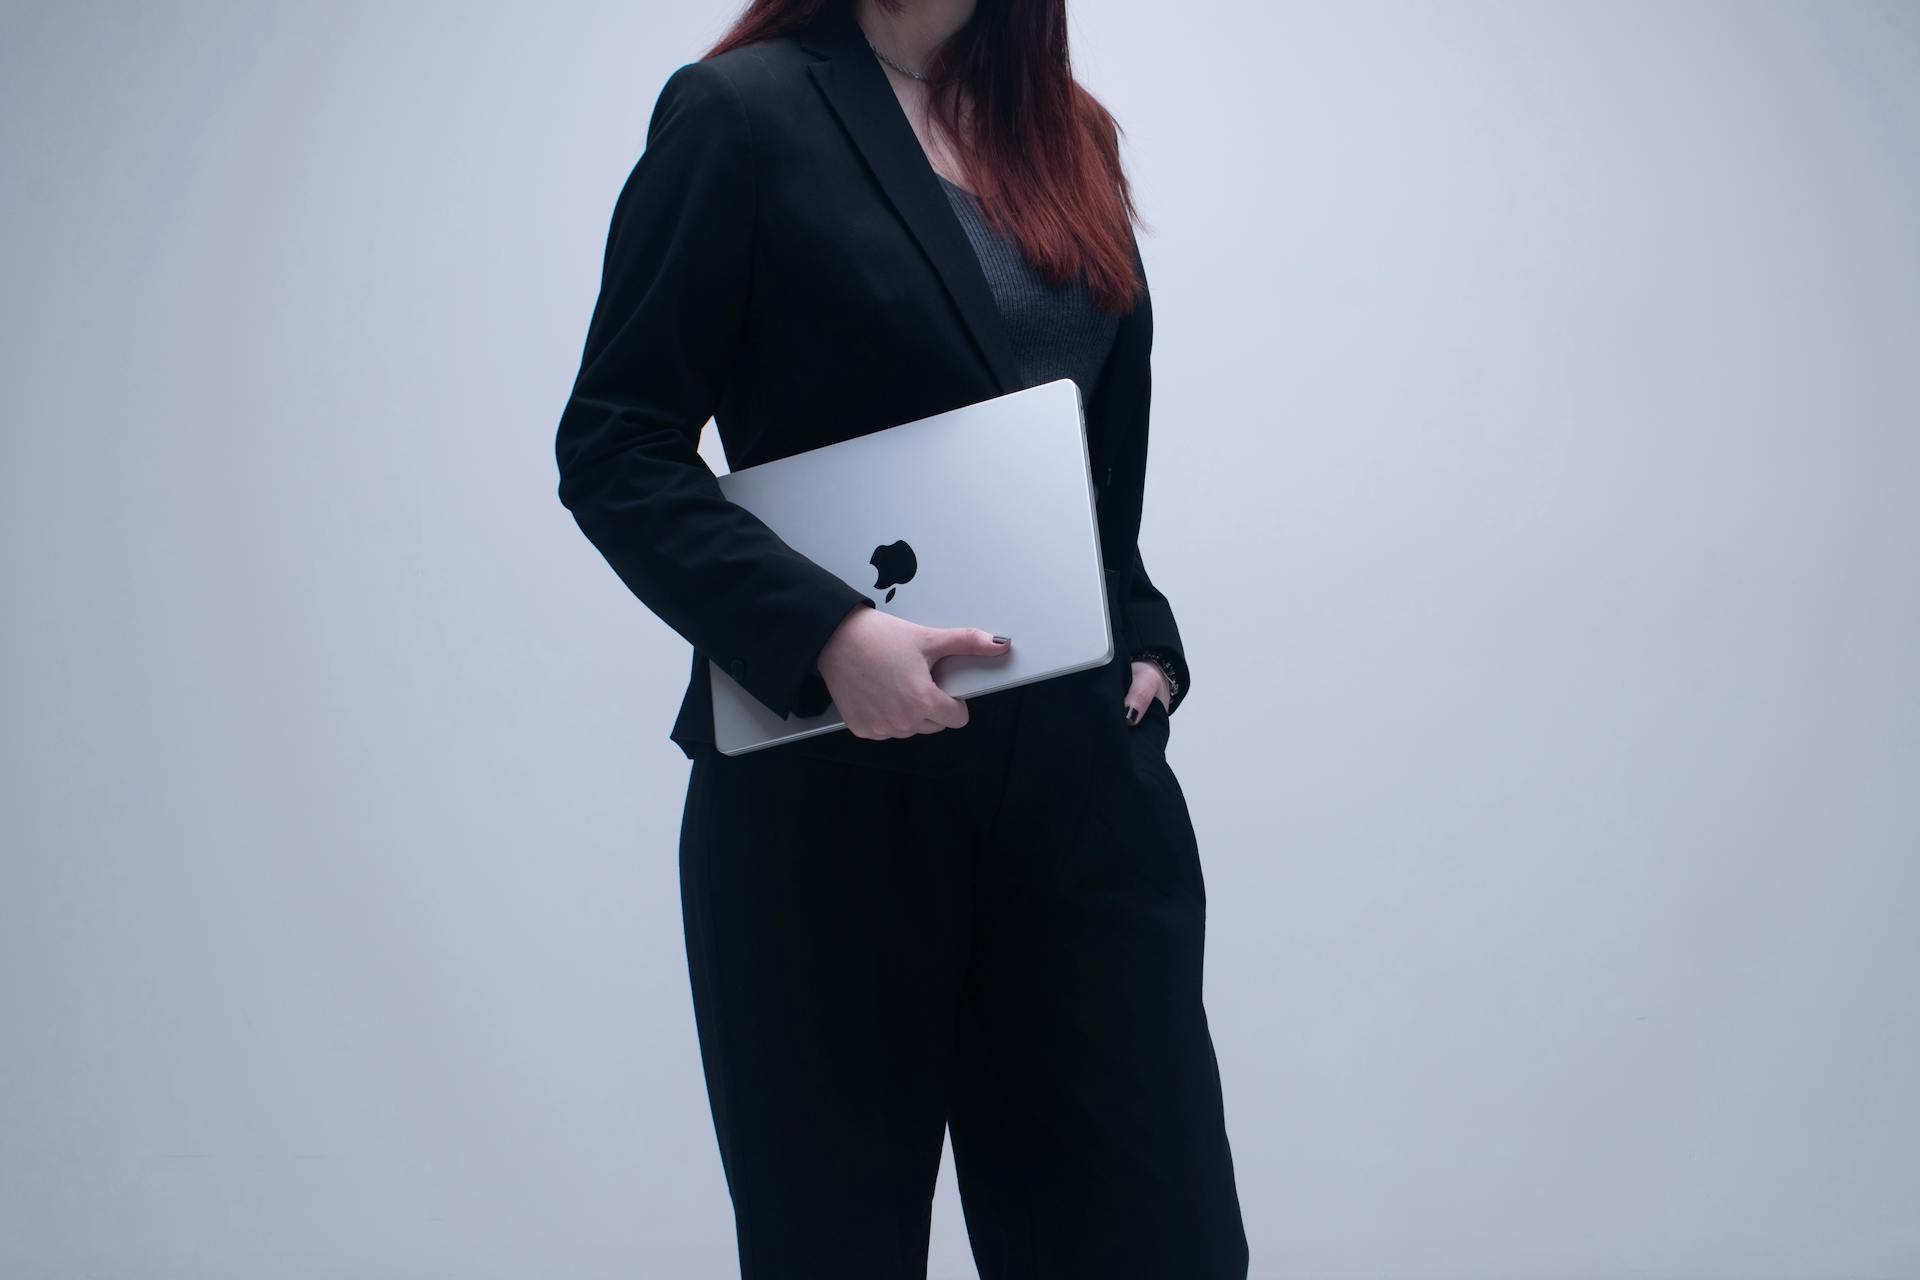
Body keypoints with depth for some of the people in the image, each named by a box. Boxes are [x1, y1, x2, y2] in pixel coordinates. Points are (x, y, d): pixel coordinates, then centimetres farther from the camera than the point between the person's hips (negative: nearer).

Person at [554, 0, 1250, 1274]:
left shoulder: (1069, 136, 14)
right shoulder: (743, 113, -3)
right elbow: (613, 448, -8)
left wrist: (1143, 642, 6)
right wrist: (824, 633, -21)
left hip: (1083, 774, 5)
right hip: (833, 792, -4)